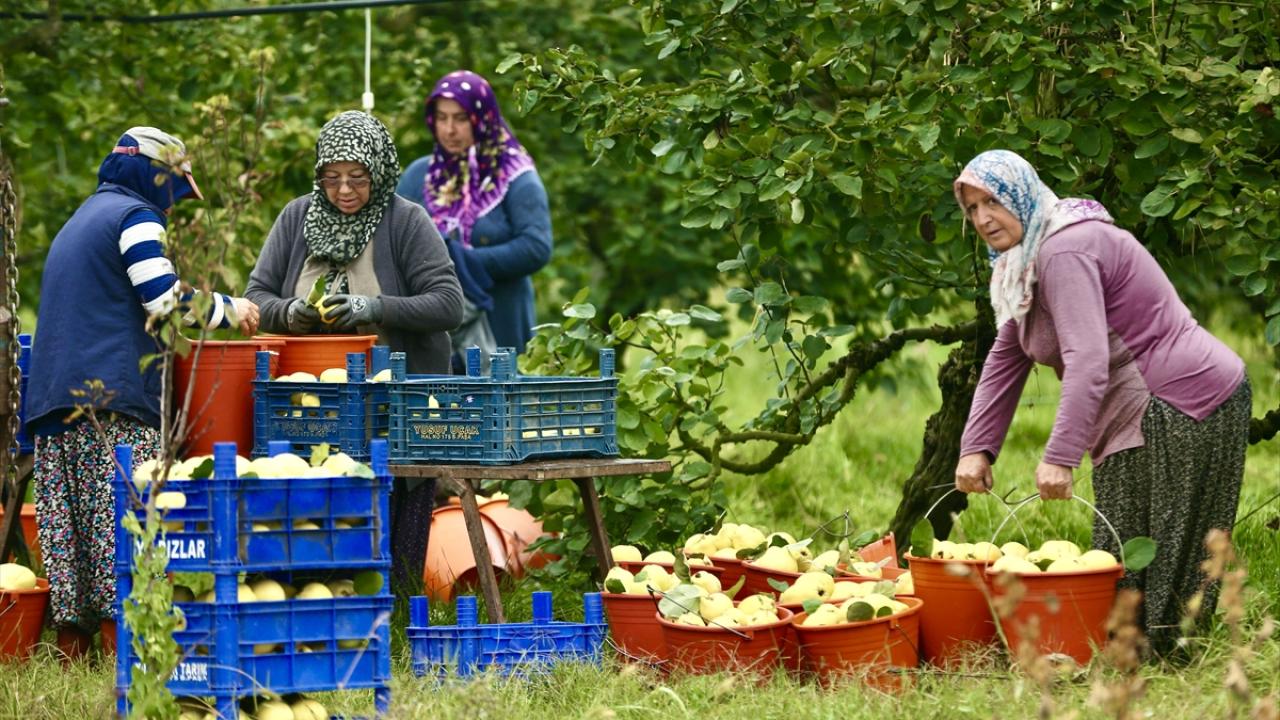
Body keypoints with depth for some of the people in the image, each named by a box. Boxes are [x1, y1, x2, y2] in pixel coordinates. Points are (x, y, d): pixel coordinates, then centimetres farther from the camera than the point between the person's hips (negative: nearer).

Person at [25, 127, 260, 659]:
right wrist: (231, 310, 3)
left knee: (68, 524, 5)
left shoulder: (81, 221, 27)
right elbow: (166, 300, -12)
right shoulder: (135, 216, -2)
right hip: (114, 396, -9)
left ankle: (71, 647, 2)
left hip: (52, 391, 9)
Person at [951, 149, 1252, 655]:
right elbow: (1004, 361, 17)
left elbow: (1087, 361, -28)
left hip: (1178, 409, -11)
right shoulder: (1024, 263, 16)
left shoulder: (1065, 251, -18)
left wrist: (1060, 458, -32)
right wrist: (975, 449, 6)